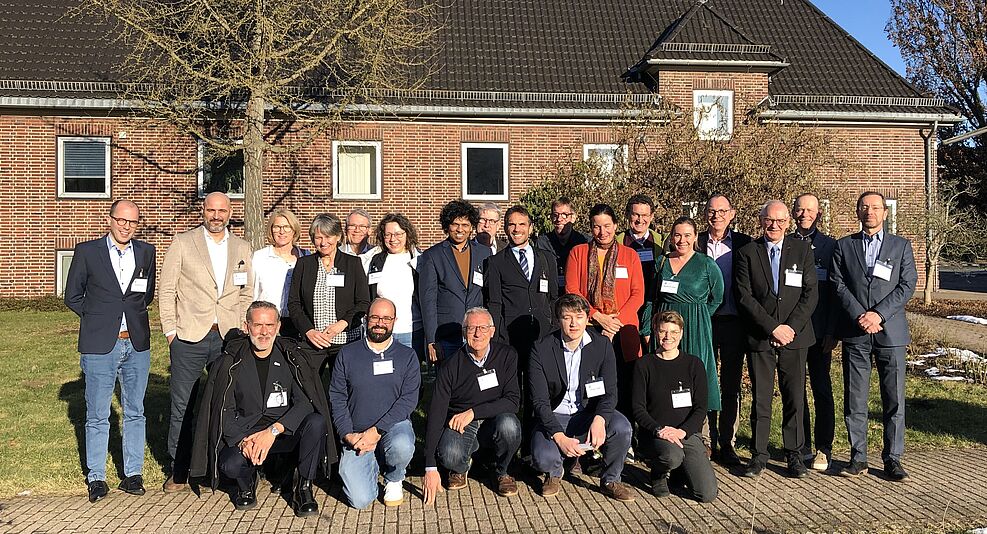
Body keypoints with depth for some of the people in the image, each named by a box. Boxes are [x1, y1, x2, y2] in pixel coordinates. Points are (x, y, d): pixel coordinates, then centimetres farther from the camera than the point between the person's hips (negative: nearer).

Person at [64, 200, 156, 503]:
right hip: (100, 345, -3)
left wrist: (133, 316, 8)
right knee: (97, 416, 4)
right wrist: (99, 318, 0)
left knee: (135, 412, 9)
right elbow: (72, 297, 6)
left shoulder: (146, 252, 7)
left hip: (137, 344, 3)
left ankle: (133, 474, 19)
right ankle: (96, 478, 16)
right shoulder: (87, 251, -1)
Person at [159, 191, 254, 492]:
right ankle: (179, 472, 18)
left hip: (228, 338, 2)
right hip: (189, 338, -2)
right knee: (183, 408, 5)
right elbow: (167, 291, 2)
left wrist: (240, 331, 5)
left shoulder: (242, 249, 11)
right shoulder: (182, 244, 3)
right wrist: (170, 331, -3)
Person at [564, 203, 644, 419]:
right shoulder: (578, 252, 11)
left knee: (624, 386, -3)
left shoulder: (630, 255, 13)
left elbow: (638, 294, 6)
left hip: (623, 328, 1)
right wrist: (598, 316, -8)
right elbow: (572, 291, 3)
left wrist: (617, 320, -8)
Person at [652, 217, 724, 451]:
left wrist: (695, 319, 3)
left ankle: (701, 438, 7)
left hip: (696, 330, -3)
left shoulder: (707, 264, -2)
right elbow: (653, 299, 13)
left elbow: (717, 298, 5)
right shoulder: (661, 262, 8)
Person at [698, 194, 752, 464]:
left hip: (733, 322, 0)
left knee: (731, 386, 6)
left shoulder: (743, 243, 5)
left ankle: (727, 444, 16)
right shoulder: (696, 243, 5)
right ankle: (708, 442, 14)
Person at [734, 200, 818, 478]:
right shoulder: (747, 253, 3)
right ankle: (759, 455, 13)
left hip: (795, 335, 1)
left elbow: (811, 293, 2)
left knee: (795, 397, 4)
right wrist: (773, 327, -11)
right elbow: (745, 297, -4)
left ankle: (794, 454, 16)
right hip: (760, 338, -1)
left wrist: (791, 327, -9)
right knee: (760, 398, 3)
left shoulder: (802, 250, 7)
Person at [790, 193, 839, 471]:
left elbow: (836, 292, 0)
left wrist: (832, 332, -6)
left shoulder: (831, 246, 3)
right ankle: (801, 445, 18)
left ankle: (824, 448, 11)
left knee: (822, 388, 3)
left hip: (818, 331, -2)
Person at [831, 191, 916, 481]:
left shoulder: (901, 245, 10)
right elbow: (838, 284, 2)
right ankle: (858, 457, 13)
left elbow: (908, 284, 1)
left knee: (894, 400, 2)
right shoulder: (843, 246, 10)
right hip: (855, 333, 0)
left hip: (890, 331, 0)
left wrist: (878, 314, -11)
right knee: (854, 400, 3)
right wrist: (860, 316, -11)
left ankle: (892, 459, 13)